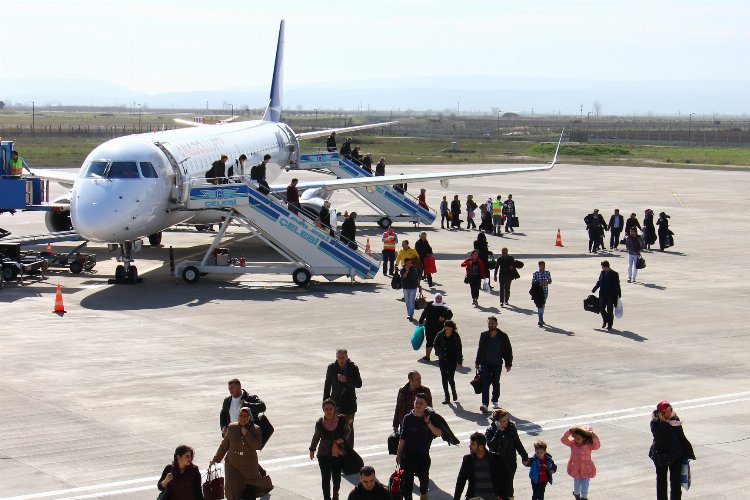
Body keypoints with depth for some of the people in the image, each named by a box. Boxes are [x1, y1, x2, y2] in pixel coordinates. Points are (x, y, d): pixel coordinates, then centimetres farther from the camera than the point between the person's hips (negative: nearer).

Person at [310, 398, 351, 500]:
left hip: (338, 453, 1)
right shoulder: (320, 423, -6)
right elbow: (316, 437, 10)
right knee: (325, 478, -2)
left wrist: (342, 439, -13)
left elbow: (347, 431, 7)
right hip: (324, 454, -1)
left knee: (336, 476, 12)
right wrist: (312, 449, 20)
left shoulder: (341, 420, -8)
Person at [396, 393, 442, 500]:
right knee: (407, 479, -6)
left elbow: (439, 433, -11)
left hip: (423, 454, 2)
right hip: (408, 454, -2)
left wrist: (428, 423, -23)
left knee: (424, 477, 18)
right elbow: (402, 439, -3)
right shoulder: (408, 418, -7)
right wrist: (399, 454, -1)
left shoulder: (429, 418, -2)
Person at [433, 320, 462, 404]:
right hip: (442, 360, 3)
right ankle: (447, 397, 11)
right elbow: (436, 345, 9)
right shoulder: (440, 335, -4)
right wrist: (439, 354, -4)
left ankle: (454, 392, 20)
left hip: (452, 360, -2)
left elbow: (459, 349, -3)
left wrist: (459, 361, -3)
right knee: (444, 378, 3)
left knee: (450, 378, -9)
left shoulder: (456, 336, -8)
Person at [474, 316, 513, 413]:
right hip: (485, 364, 0)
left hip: (497, 364, 0)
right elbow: (479, 349, 12)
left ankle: (495, 402, 29)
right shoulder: (484, 335, 2)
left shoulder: (503, 336, -3)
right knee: (485, 384, -10)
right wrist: (477, 362, 11)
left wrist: (508, 364, -1)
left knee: (496, 384, 12)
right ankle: (484, 404, -16)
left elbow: (508, 350, 2)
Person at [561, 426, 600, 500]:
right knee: (576, 490, 20)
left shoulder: (588, 445, -17)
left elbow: (597, 445, -33)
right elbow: (563, 439, -16)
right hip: (576, 471, 3)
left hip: (586, 471, -3)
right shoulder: (572, 443, -8)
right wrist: (570, 431, -27)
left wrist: (594, 436, -47)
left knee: (584, 491, 1)